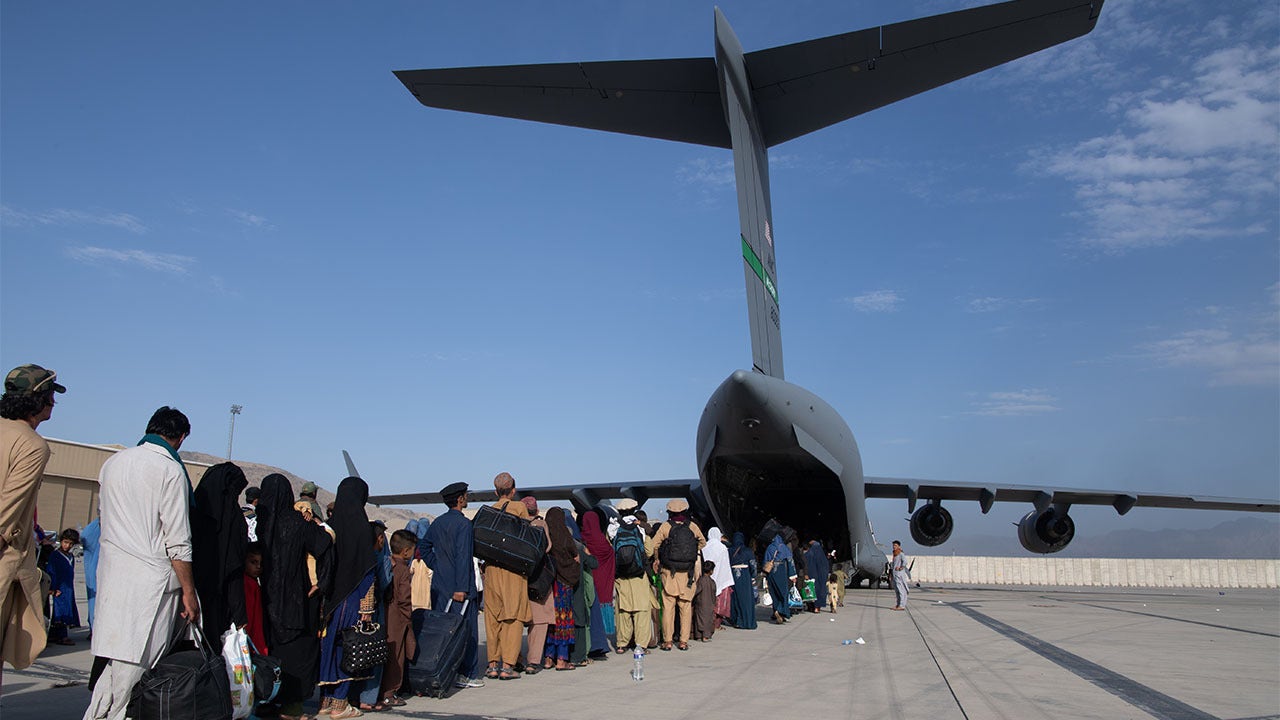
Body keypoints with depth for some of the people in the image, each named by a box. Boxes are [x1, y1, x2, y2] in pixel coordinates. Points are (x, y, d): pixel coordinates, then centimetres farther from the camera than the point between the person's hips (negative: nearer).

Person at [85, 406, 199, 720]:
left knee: (118, 662, 13)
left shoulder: (112, 463, 11)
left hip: (111, 573, 7)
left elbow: (102, 511, 22)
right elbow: (178, 542, -11)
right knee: (135, 666, -1)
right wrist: (189, 592, -6)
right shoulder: (170, 471, -10)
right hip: (151, 579, -7)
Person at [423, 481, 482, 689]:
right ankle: (465, 674, 4)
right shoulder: (463, 523, -13)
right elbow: (463, 557, -19)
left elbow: (425, 549, 17)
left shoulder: (437, 523, 10)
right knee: (466, 629, 1)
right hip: (459, 586, -7)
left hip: (439, 585, 7)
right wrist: (461, 588, -20)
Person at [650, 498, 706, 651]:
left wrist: (657, 559, 7)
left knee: (668, 606, 5)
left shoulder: (666, 527, -5)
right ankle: (684, 641, 9)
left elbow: (653, 545, -10)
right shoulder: (692, 526, 1)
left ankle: (667, 641, 5)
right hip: (688, 574, 2)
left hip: (669, 573, -1)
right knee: (686, 607, 9)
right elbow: (702, 542, 15)